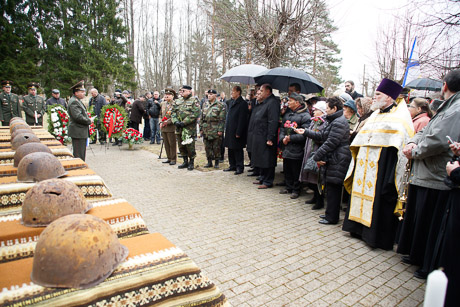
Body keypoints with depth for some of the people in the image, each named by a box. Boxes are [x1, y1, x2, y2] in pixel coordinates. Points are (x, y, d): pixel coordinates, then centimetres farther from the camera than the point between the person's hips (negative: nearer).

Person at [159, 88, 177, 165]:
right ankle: (169, 158, 20)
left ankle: (173, 159, 6)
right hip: (163, 127, 7)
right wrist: (161, 122, 11)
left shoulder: (174, 104, -8)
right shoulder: (163, 104, 16)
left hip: (171, 127, -7)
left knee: (172, 144, -2)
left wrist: (167, 122, -18)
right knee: (166, 144, 11)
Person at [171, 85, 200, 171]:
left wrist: (184, 122, -17)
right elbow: (173, 112, 13)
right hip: (179, 128, 6)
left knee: (190, 146, -4)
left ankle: (191, 162, 10)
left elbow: (195, 114, -14)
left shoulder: (194, 101, -4)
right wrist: (175, 121, -6)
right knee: (181, 146, 11)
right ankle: (185, 162, 24)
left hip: (189, 128, -6)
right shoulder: (178, 101, 16)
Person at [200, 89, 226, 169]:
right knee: (207, 147, 8)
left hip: (215, 130, -5)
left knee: (216, 147, 2)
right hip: (206, 130, 5)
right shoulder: (205, 105, 13)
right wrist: (201, 128, 10)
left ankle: (216, 162, 14)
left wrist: (220, 130, -14)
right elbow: (202, 117, 16)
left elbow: (222, 119, -8)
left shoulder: (220, 105, -3)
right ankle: (209, 162, 19)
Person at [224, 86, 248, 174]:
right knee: (230, 149, 14)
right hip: (229, 131, 8)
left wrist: (238, 132, -19)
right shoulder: (231, 102, 14)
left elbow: (242, 119, -16)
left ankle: (240, 167, 9)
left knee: (237, 150, -1)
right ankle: (232, 166, 25)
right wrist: (226, 128, 15)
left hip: (236, 131, -8)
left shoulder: (242, 103, -12)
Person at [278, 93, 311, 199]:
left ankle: (296, 190, 17)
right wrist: (282, 138, -4)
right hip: (286, 148, 7)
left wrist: (290, 138, -18)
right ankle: (289, 187, 30)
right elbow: (282, 128, 14)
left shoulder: (305, 116, -10)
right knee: (287, 169, 15)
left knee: (296, 171, 3)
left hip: (297, 149, -7)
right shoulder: (287, 114, 14)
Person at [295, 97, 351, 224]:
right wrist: (306, 132, 15)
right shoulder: (334, 121, 17)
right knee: (331, 188, 16)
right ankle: (330, 213, 27)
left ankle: (332, 218, 7)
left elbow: (331, 143, -22)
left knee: (333, 189, -2)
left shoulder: (339, 122, -17)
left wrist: (317, 156, -17)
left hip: (336, 161, -10)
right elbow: (322, 136, 19)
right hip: (332, 160, 10)